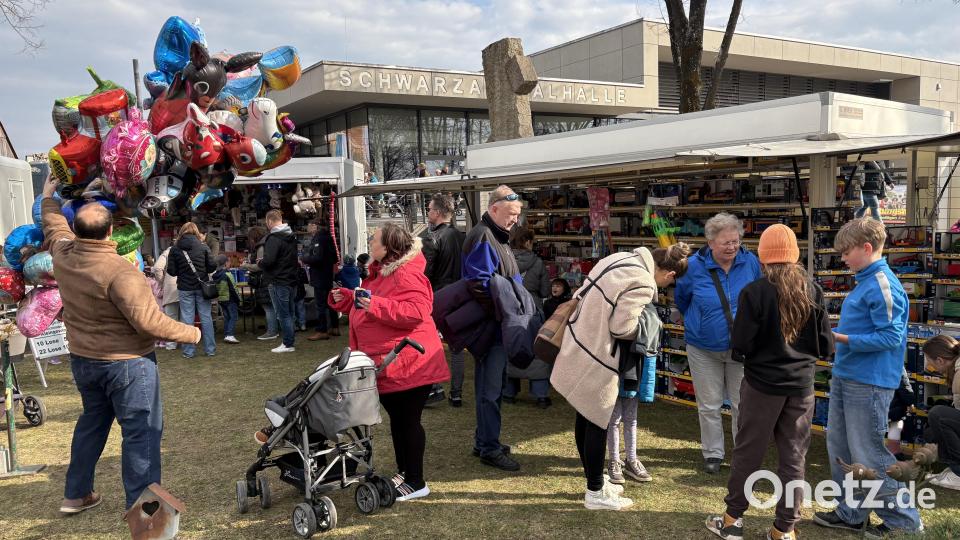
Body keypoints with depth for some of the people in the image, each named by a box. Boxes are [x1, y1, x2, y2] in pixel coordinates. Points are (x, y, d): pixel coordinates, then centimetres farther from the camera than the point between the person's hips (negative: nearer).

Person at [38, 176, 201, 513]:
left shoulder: (64, 255, -4)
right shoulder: (119, 271, -26)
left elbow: (54, 228, 20)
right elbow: (149, 321, -27)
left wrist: (49, 198, 37)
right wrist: (190, 333, -13)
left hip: (82, 359, 8)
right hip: (127, 362, -8)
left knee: (92, 421, 25)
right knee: (141, 432, 0)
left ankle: (76, 494, 36)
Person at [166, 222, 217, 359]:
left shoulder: (175, 249, -3)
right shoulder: (203, 247, -3)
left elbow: (171, 271, -4)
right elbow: (212, 266, -6)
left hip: (184, 288, 0)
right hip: (202, 286, 0)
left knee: (187, 318, 6)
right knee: (206, 317, 7)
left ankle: (188, 351, 9)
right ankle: (210, 349, 11)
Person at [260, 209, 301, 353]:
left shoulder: (273, 238, -16)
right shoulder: (291, 236, 12)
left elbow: (268, 261, -24)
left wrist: (259, 263, -3)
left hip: (278, 282, -9)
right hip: (292, 280, 9)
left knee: (283, 314, -3)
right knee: (289, 312, 14)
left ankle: (288, 344, 0)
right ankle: (289, 342, 20)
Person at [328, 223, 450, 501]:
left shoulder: (407, 276, -19)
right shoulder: (380, 273, 13)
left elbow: (416, 312, -32)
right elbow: (365, 307, 26)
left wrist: (377, 305, -35)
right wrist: (346, 299, 9)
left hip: (407, 365, -10)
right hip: (386, 364, 10)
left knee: (408, 421, 0)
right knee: (397, 420, 19)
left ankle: (416, 482, 13)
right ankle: (403, 473, 33)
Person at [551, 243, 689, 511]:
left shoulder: (620, 258, 6)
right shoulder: (642, 284, -20)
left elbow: (582, 296, 11)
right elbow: (621, 327, -19)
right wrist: (644, 325, 0)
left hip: (578, 348, 9)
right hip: (595, 361, -9)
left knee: (586, 417, 19)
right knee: (598, 422, 5)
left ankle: (594, 479, 36)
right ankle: (595, 493, 20)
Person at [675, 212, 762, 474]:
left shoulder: (750, 262, -10)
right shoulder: (694, 266, -13)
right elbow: (681, 298, 7)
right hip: (704, 349, 0)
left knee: (743, 404, 9)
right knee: (709, 406, 10)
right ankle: (712, 454, 26)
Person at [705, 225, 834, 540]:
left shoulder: (754, 292, -15)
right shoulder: (813, 291, -3)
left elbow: (740, 346, -13)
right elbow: (826, 346, 2)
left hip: (762, 384, -3)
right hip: (801, 385, 3)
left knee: (748, 453, 10)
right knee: (794, 457, 12)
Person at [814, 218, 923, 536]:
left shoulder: (883, 284, -18)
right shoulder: (865, 281, 11)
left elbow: (891, 336, -22)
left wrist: (842, 339, -22)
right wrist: (834, 334, 8)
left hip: (868, 383, -10)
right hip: (845, 378, 10)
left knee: (868, 455, 1)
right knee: (840, 449, 16)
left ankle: (903, 519, 17)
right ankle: (850, 513, 28)